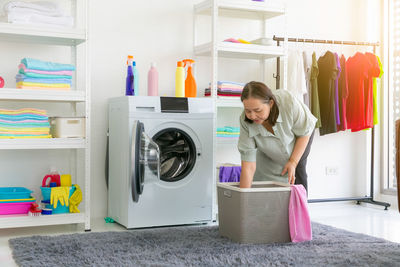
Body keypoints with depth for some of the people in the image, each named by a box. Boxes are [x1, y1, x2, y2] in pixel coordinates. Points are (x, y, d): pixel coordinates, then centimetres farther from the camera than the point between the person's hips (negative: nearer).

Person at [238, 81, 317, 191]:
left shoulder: (288, 102, -41)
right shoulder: (245, 121, -35)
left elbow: (304, 132, -23)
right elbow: (248, 167, -32)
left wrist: (293, 162, -24)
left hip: (299, 137, -1)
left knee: (297, 174, -12)